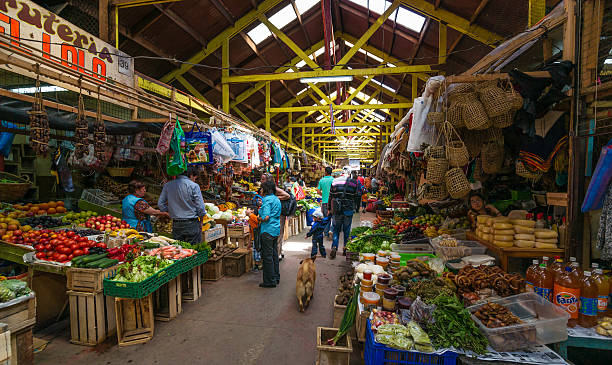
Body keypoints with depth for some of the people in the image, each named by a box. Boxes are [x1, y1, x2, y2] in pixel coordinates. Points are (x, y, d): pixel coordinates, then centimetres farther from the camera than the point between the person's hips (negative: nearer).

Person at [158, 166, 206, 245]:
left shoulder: (167, 185, 6)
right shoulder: (194, 186, -10)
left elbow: (160, 204, 9)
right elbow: (200, 207, -11)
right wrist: (201, 220, 4)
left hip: (176, 224, 5)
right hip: (192, 224, -5)